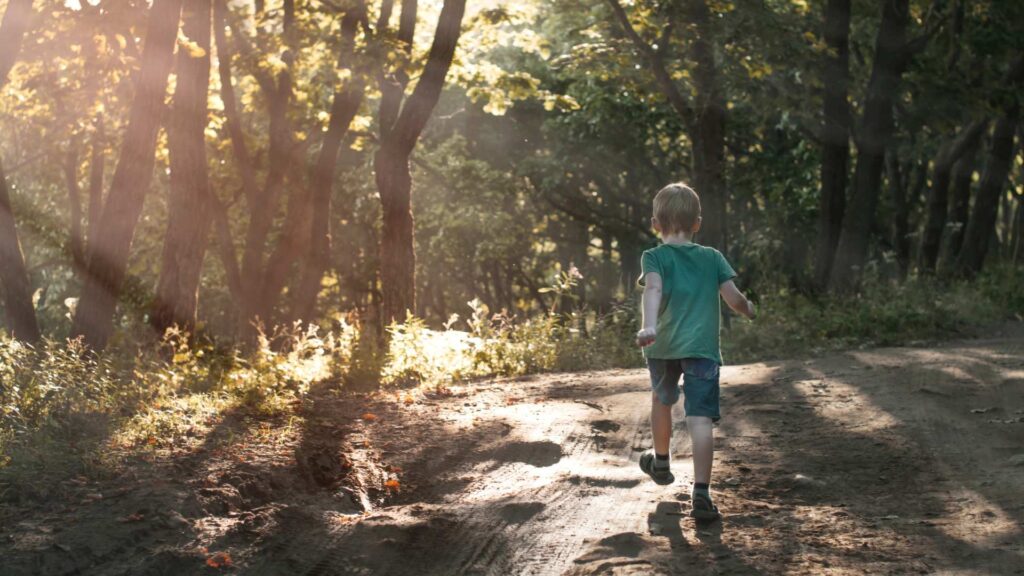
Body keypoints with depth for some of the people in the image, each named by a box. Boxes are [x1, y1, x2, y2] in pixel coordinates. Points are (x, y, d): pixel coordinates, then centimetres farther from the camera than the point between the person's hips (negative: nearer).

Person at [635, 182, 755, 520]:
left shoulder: (654, 257, 1)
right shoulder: (713, 258, 7)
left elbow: (653, 290, -19)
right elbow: (733, 298, 2)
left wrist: (649, 326, -34)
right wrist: (748, 309, 25)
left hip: (663, 346, 1)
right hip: (702, 348, 0)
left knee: (662, 401, 27)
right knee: (700, 419, -7)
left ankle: (661, 462, 48)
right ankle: (701, 493, -19)